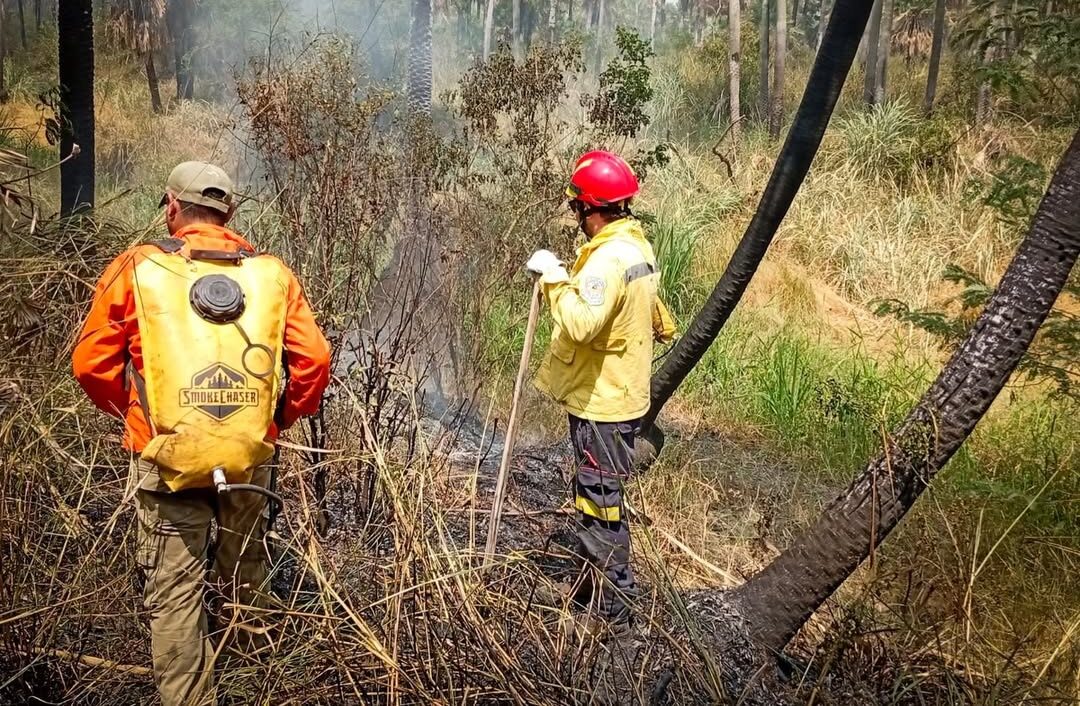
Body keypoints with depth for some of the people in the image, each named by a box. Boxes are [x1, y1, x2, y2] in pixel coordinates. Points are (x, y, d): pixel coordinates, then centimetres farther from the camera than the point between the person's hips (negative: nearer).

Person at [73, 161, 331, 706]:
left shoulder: (137, 268, -3)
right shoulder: (271, 273, 2)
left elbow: (92, 362, -2)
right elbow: (313, 359, -4)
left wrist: (130, 413, 15)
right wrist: (281, 418, 11)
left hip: (167, 456, -2)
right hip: (250, 455, 3)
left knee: (174, 590, 8)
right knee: (244, 580, 23)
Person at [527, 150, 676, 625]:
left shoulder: (608, 258, -23)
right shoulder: (637, 247, 10)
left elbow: (581, 323, -37)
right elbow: (651, 307, 26)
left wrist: (554, 277, -27)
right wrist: (664, 331, 43)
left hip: (601, 403, -10)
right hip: (619, 394, 10)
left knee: (600, 500, 1)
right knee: (595, 494, 20)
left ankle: (611, 601, 13)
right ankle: (597, 580, 33)